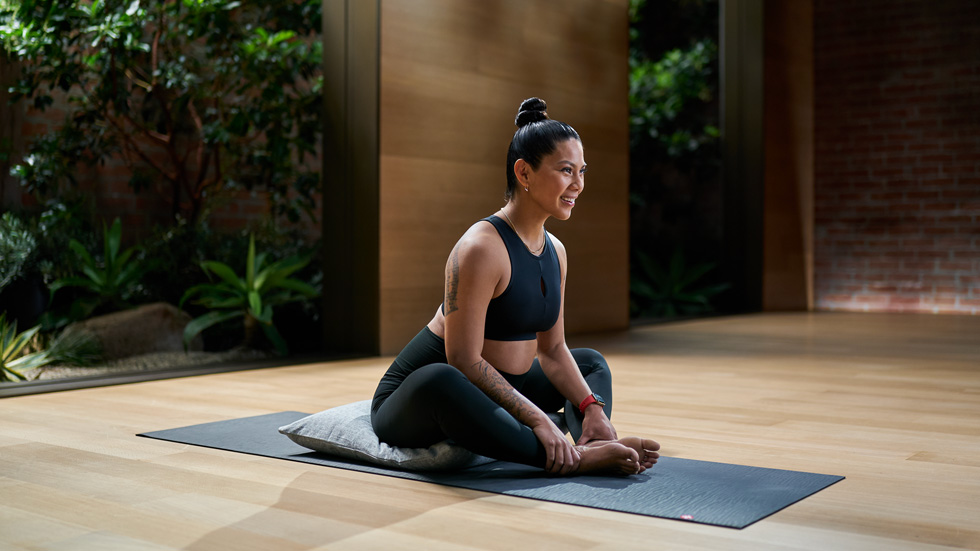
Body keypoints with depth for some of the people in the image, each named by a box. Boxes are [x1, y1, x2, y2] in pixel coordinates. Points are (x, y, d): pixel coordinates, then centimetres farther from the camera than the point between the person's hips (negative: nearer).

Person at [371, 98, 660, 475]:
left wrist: (591, 407, -7)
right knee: (440, 380, -43)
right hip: (413, 399, -9)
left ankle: (595, 445, -18)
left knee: (591, 362, 16)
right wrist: (537, 418, -27)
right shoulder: (482, 248, -23)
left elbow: (552, 350, 9)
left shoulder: (555, 251, 4)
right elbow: (464, 360, -26)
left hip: (492, 391, 10)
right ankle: (574, 460, -38)